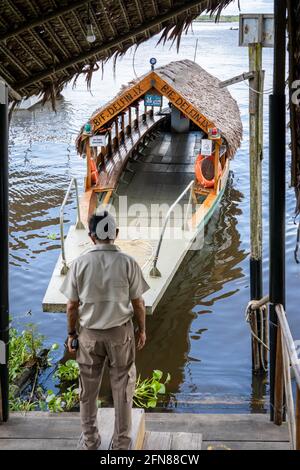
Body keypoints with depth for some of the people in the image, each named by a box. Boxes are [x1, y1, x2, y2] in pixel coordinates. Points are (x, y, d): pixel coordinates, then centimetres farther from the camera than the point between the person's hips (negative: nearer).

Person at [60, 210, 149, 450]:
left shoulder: (80, 264, -11)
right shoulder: (128, 263, -13)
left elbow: (72, 305, -5)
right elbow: (138, 303, -6)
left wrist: (71, 332, 9)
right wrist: (142, 329, 9)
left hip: (90, 334, 1)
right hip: (121, 332, -1)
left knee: (89, 388, 16)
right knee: (122, 387, 14)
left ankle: (89, 439, 28)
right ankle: (122, 441, 23)